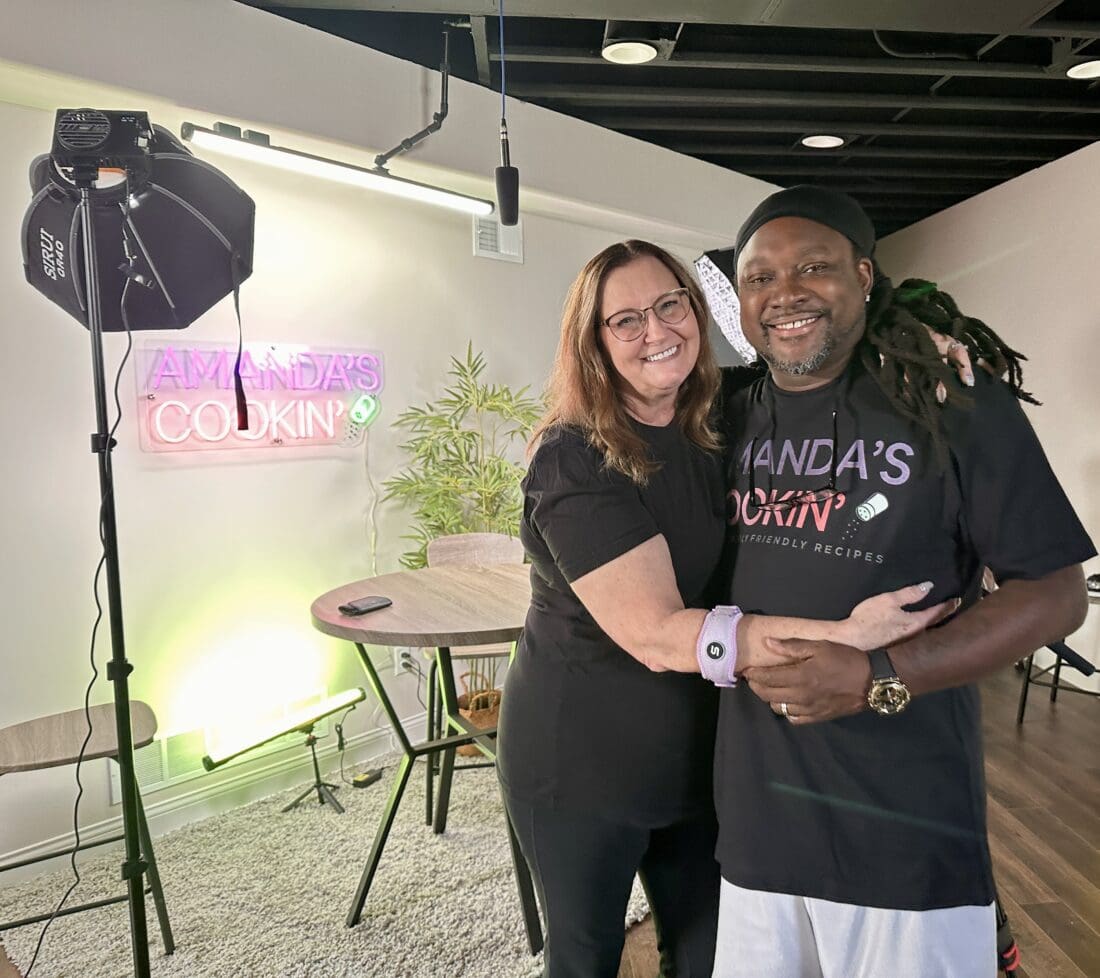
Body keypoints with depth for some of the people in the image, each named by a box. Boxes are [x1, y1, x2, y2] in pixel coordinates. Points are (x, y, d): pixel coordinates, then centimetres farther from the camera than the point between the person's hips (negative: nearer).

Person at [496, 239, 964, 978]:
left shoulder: (719, 433, -2)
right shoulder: (573, 461, -22)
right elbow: (657, 634, -31)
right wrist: (844, 637, -36)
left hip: (699, 753, 6)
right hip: (580, 762, -5)